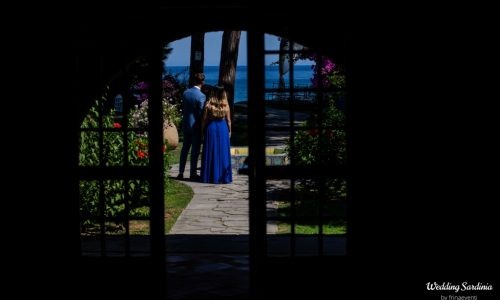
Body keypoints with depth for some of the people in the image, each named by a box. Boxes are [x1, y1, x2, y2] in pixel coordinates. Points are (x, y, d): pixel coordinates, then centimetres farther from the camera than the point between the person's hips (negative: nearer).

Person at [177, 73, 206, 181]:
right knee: (195, 150, 3)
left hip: (186, 125, 6)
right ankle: (193, 174, 8)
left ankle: (181, 172, 19)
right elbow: (201, 113, -15)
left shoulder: (185, 93, 1)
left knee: (185, 149, 15)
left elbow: (183, 109, 8)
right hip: (196, 126, -6)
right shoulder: (201, 96, -18)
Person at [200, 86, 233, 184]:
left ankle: (210, 176, 7)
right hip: (223, 129, 1)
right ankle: (223, 177, 10)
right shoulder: (226, 106, -4)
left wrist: (202, 132, 4)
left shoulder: (208, 105, -9)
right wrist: (229, 131, 14)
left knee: (210, 153, 5)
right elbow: (228, 120, 2)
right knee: (222, 153, 7)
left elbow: (204, 120, -5)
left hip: (211, 129, -1)